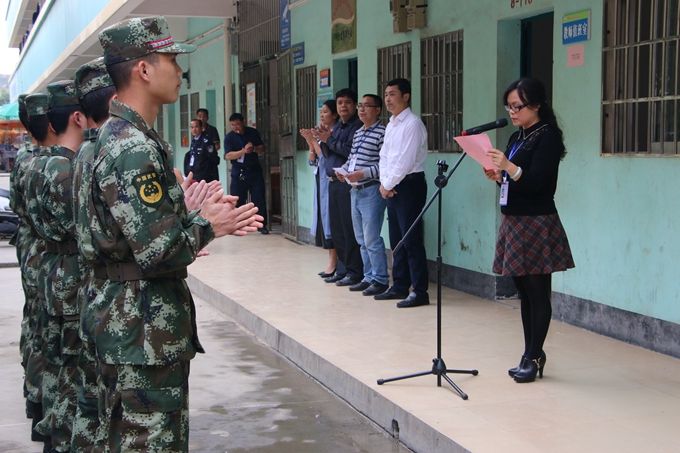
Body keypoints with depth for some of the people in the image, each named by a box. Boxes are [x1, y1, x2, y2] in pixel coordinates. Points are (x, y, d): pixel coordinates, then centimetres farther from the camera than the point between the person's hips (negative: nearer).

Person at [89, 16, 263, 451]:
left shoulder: (124, 136, 11)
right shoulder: (133, 148, -21)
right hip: (143, 329, -10)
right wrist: (207, 226, -8)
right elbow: (159, 250, -25)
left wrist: (205, 218, 4)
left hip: (133, 320, 10)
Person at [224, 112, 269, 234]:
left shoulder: (253, 132, 6)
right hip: (239, 173, -2)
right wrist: (244, 151, -26)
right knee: (237, 200, -1)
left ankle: (262, 225, 6)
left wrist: (254, 149, -13)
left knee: (259, 200, -1)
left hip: (255, 171, 2)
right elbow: (228, 155, -14)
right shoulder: (229, 137, -3)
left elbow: (262, 149, 9)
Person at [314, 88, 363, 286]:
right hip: (333, 181, 9)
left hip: (347, 183, -9)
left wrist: (330, 140, -12)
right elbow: (327, 154, 18)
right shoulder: (336, 128, 20)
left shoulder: (358, 126, -7)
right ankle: (344, 268, 19)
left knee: (349, 229, -8)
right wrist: (323, 141, 0)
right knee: (336, 229, 11)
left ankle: (354, 272, -2)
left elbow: (351, 150, -19)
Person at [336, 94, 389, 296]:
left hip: (371, 191, -9)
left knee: (371, 239, -7)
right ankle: (368, 277, 22)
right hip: (355, 191, 9)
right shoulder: (358, 133, 16)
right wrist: (343, 170, 5)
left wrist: (364, 173, -22)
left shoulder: (382, 133, -10)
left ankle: (380, 280, 2)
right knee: (362, 239, 13)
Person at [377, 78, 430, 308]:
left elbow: (405, 161, -18)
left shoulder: (412, 124, -12)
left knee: (411, 240, -8)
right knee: (396, 240, 13)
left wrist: (389, 185, -10)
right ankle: (400, 287, 22)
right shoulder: (391, 125, 15)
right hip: (391, 187, 9)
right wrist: (383, 183, 0)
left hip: (409, 185, -9)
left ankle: (420, 292, -5)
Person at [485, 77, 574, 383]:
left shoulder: (547, 137, -9)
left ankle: (533, 357, 4)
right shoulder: (517, 138, 15)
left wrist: (509, 167, -30)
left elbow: (537, 182, -18)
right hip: (514, 221, 9)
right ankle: (532, 354, 20)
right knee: (525, 294, 12)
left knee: (538, 294, -2)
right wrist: (497, 176, 1)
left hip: (537, 224, -9)